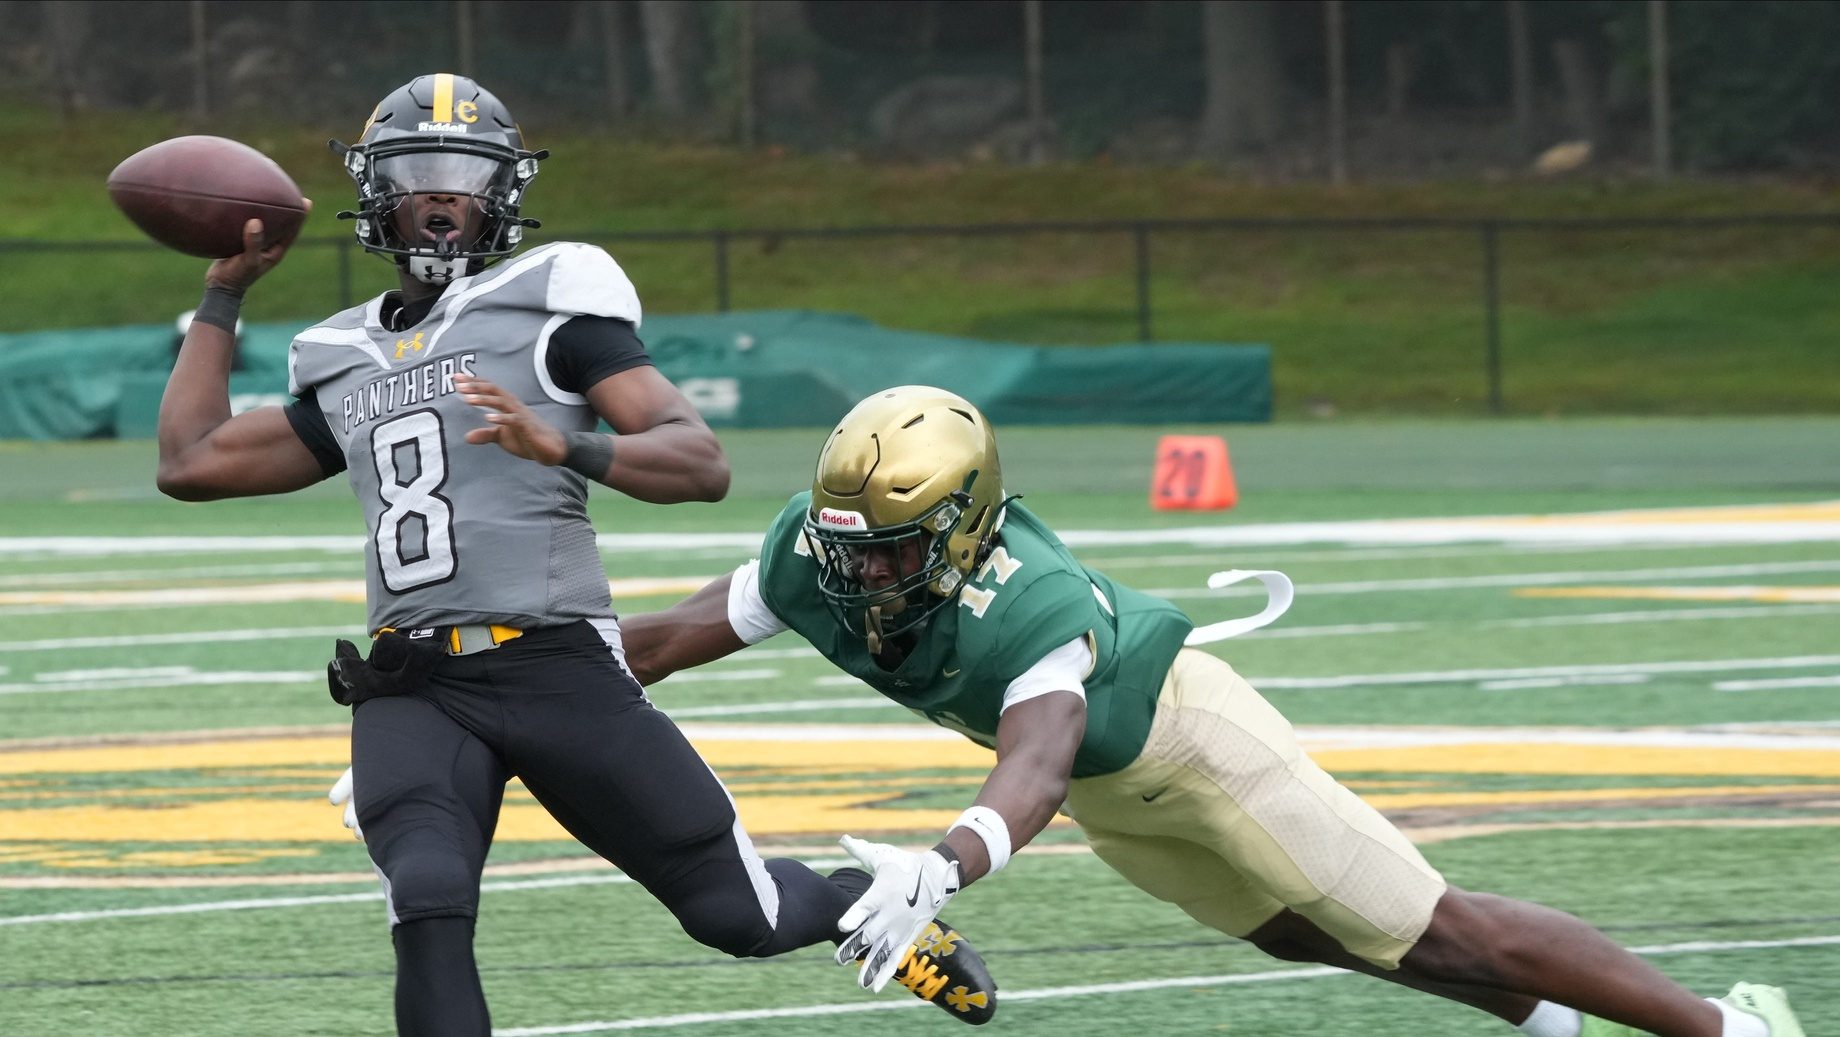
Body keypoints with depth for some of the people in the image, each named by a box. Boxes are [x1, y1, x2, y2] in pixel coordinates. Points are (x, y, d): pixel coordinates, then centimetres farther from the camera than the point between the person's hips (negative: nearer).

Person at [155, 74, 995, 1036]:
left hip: (559, 668, -3)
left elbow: (702, 462, -8)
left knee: (737, 912, 6)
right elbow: (190, 462, 25)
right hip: (411, 692, 3)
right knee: (428, 904, -26)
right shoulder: (342, 363, 19)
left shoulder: (547, 303, 1)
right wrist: (223, 294, 26)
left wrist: (567, 446, -26)